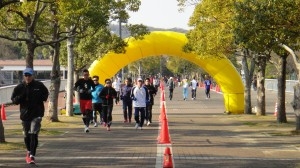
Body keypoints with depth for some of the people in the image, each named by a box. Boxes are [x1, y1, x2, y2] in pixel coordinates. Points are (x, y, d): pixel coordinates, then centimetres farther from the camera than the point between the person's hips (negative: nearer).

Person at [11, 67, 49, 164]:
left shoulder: (39, 85, -1)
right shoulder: (19, 87, 1)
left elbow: (46, 94, 14)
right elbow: (14, 100, 6)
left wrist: (41, 98, -7)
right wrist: (20, 97, -15)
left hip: (37, 114, -2)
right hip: (25, 114, 3)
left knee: (34, 134, -14)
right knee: (26, 135, 13)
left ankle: (32, 156, -15)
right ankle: (29, 152, 38)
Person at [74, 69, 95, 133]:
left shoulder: (90, 81, 2)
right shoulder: (80, 81, -1)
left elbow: (93, 88, 14)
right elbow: (75, 87, 5)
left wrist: (91, 90, -8)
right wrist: (79, 90, -15)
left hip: (89, 99, -1)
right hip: (82, 98, 1)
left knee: (88, 112, -13)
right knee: (83, 113, 8)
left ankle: (87, 126, -15)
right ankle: (85, 125, 24)